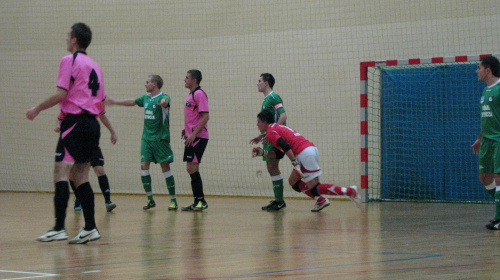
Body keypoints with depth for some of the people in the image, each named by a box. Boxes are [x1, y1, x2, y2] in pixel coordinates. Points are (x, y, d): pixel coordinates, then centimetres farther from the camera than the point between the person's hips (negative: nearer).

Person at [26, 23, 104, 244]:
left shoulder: (69, 60, -4)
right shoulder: (94, 66, 19)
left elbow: (61, 94, -13)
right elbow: (101, 102, 19)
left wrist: (37, 109, -3)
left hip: (75, 122, -8)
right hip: (92, 124, 8)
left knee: (61, 173, -10)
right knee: (80, 177, 10)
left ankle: (59, 228, -19)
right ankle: (90, 228, 5)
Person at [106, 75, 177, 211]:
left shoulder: (163, 97, -10)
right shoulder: (146, 97, 12)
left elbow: (165, 102, -35)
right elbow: (131, 102, 28)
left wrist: (163, 103, -58)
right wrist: (114, 102, 35)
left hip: (160, 138, -7)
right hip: (146, 138, 7)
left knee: (165, 167, -5)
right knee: (144, 166, -2)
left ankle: (173, 200, 3)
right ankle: (150, 199, 6)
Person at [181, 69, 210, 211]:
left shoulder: (199, 94, -12)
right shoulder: (191, 95, 17)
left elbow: (205, 116, -18)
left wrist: (194, 133, -22)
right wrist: (186, 129, 14)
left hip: (198, 137, -10)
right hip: (191, 137, 10)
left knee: (192, 167, -12)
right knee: (191, 169, 9)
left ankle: (201, 201, -8)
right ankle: (197, 202, 13)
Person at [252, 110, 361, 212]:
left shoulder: (270, 132, -2)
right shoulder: (278, 127, 27)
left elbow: (286, 147, -18)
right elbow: (282, 150, 33)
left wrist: (295, 164, -20)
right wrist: (263, 152, 33)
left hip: (304, 153, -10)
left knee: (314, 188, -6)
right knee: (293, 182, 19)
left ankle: (349, 191, -10)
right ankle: (320, 200, 14)